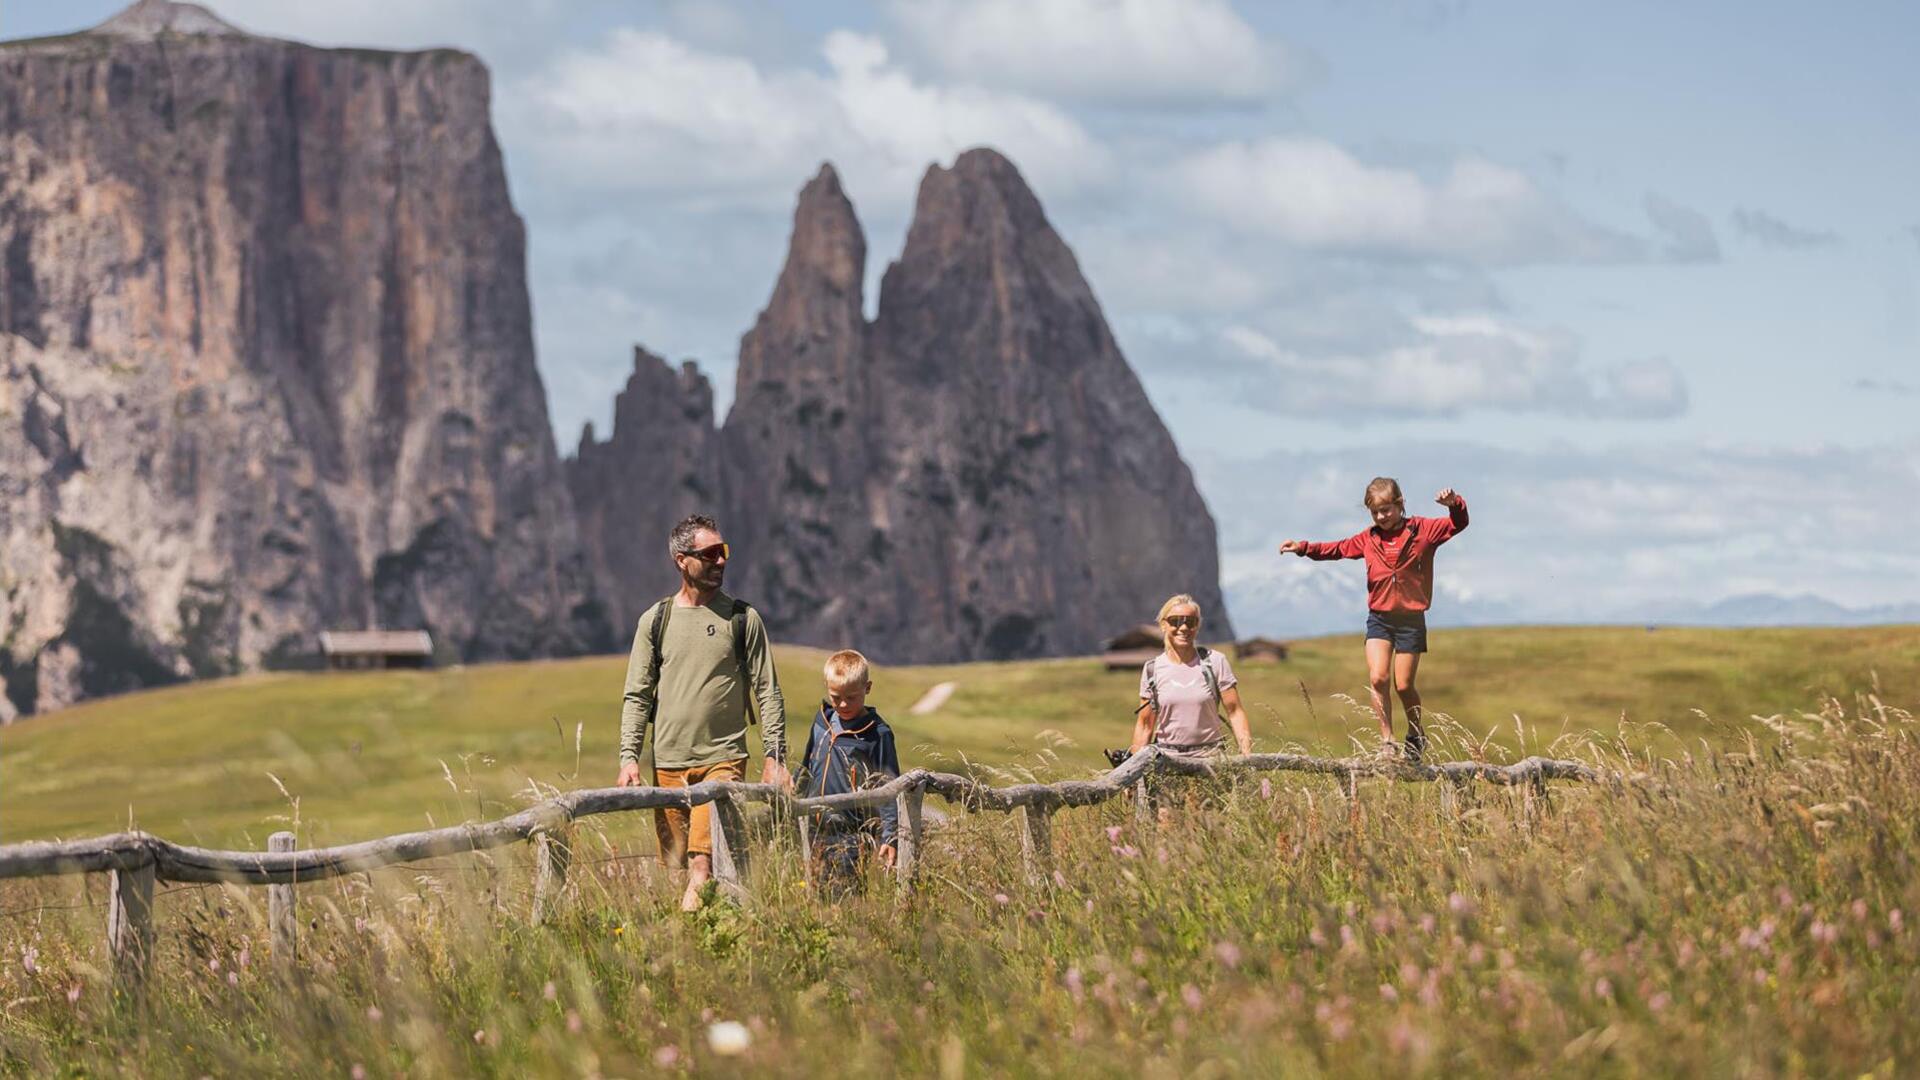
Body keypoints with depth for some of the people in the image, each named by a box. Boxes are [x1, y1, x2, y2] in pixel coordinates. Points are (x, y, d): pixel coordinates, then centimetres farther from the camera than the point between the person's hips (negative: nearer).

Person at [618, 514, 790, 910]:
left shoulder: (743, 619, 6)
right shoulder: (656, 620, 9)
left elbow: (767, 691, 7)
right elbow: (637, 695, 10)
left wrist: (774, 757, -1)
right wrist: (629, 757, -1)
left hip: (723, 758, -2)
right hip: (668, 762, 2)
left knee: (703, 861, -17)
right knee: (674, 865, 2)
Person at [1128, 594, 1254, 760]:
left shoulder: (1215, 662, 2)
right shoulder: (1153, 669, 7)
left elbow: (1235, 712, 1)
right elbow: (1145, 724, 10)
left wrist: (1247, 757, -10)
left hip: (1209, 754, -1)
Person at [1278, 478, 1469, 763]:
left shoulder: (1422, 530, -3)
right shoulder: (1368, 539, 8)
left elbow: (1457, 524, -9)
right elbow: (1338, 549, 17)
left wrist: (1454, 504, -30)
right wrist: (1303, 547, 9)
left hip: (1411, 619, -3)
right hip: (1379, 618, 3)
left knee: (1403, 685, 1)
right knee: (1377, 678, -13)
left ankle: (1417, 735, 26)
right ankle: (1387, 741, -6)